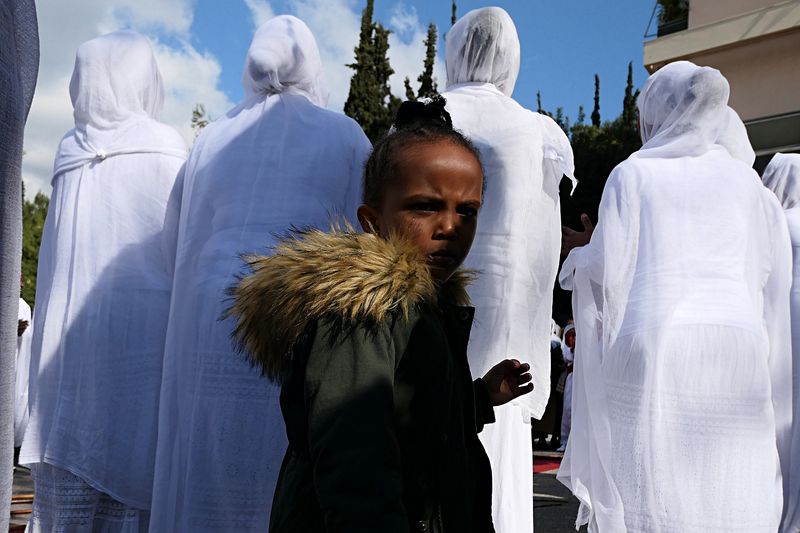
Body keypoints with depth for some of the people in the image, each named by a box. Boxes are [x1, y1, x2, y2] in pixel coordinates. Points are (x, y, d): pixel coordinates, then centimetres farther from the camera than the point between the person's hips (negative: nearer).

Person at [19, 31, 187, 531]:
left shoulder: (70, 153, 10)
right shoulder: (169, 153, -2)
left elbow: (54, 257, 13)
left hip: (69, 331, 4)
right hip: (144, 328, -4)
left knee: (70, 470, 8)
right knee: (133, 467, -1)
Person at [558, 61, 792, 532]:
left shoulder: (633, 174, 4)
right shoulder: (744, 178, 13)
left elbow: (609, 267, -2)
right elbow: (773, 272, 10)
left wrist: (579, 258, 18)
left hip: (653, 351, -3)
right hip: (735, 351, 3)